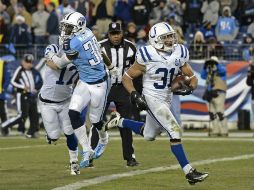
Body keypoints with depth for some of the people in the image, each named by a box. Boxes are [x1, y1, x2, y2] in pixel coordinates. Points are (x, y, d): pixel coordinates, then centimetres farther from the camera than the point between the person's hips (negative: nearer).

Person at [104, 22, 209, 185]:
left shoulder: (179, 54, -4)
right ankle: (189, 171, -14)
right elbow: (127, 77, -7)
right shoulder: (148, 57, -17)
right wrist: (135, 95, -20)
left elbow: (193, 78, 4)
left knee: (149, 135, 24)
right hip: (152, 99, -7)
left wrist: (188, 88, -17)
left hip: (167, 100, 7)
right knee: (174, 132, -18)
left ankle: (119, 121, 44)